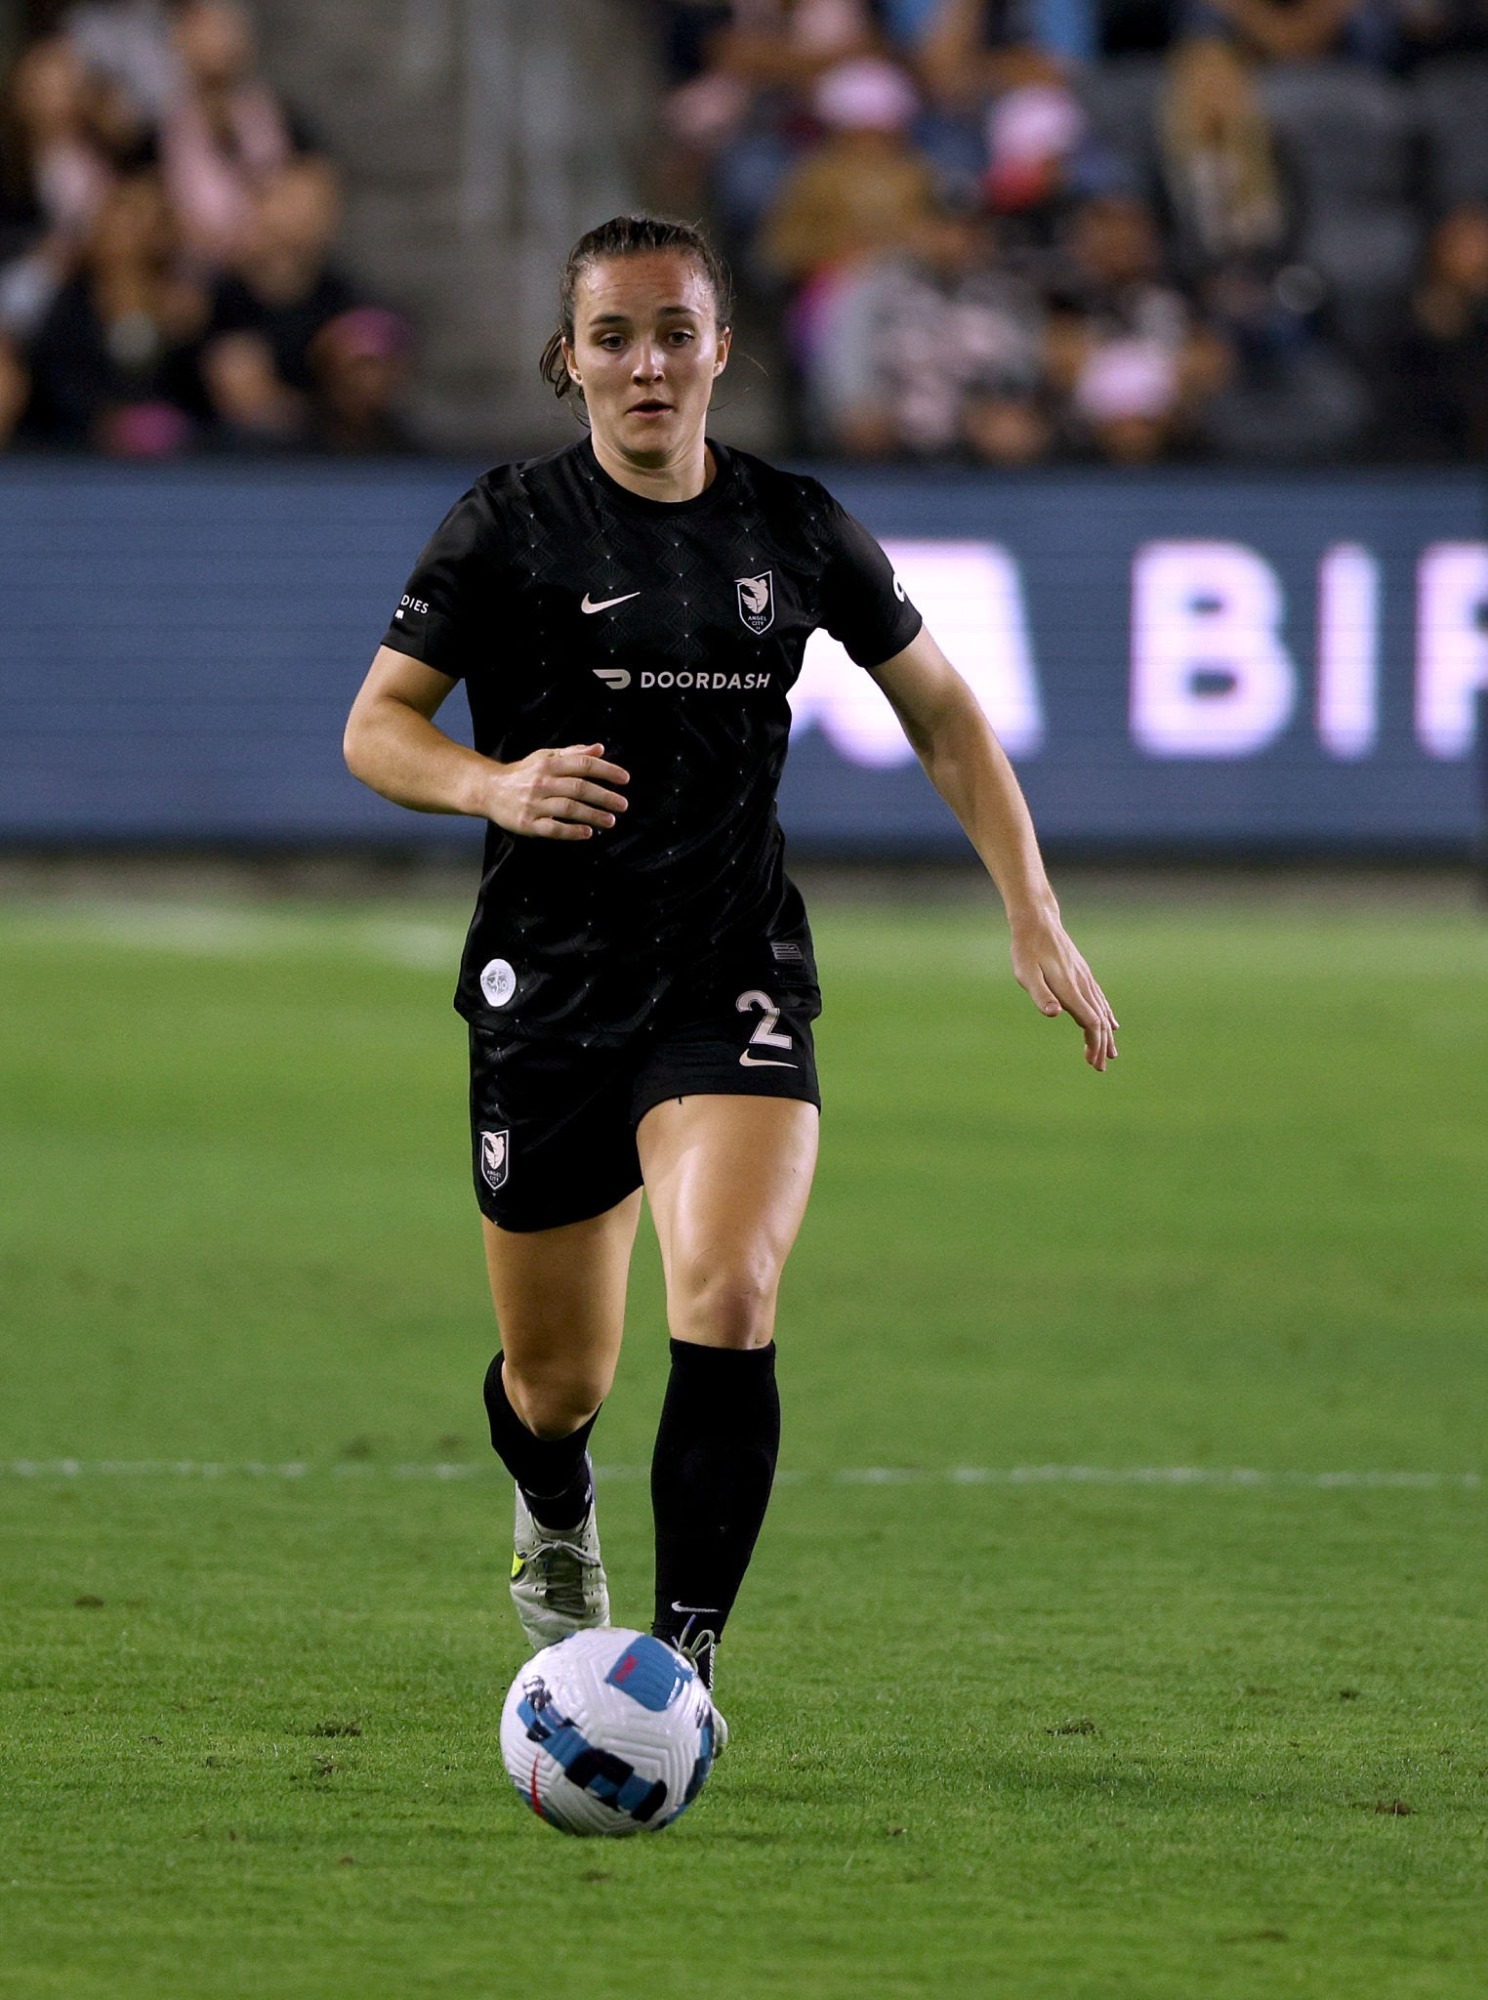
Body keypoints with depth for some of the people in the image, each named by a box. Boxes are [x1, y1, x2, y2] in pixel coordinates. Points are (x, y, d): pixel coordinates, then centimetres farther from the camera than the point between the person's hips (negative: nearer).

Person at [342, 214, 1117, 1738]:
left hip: (735, 983, 0)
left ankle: (679, 1667, -23)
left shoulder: (795, 529, 4)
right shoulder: (507, 527, -3)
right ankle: (555, 1518, 47)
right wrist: (495, 784, -22)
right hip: (548, 985, 0)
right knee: (556, 1380, 9)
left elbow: (940, 709, 16)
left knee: (727, 1292, -25)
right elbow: (375, 726, 0)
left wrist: (1033, 913, 9)